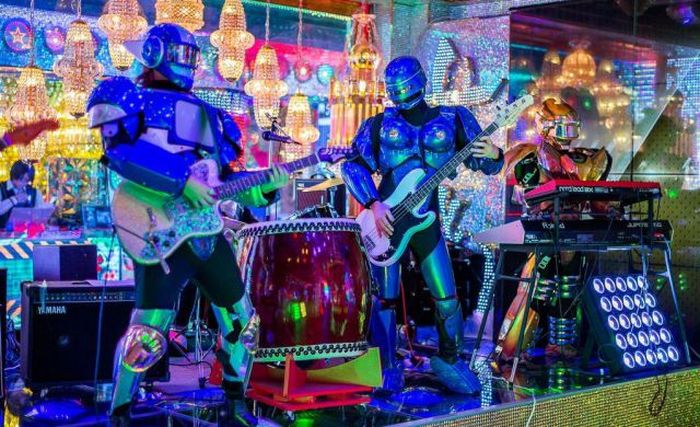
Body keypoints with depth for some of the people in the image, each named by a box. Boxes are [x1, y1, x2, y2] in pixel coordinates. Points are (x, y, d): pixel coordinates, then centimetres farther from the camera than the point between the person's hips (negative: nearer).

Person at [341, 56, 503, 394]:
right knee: (386, 297, 2)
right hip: (387, 218, 0)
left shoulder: (451, 121, 2)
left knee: (447, 298, 0)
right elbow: (353, 165, -2)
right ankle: (388, 368, 16)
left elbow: (484, 163, 4)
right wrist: (373, 204, -15)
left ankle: (449, 360, 21)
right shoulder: (381, 124, 2)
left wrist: (493, 156, -21)